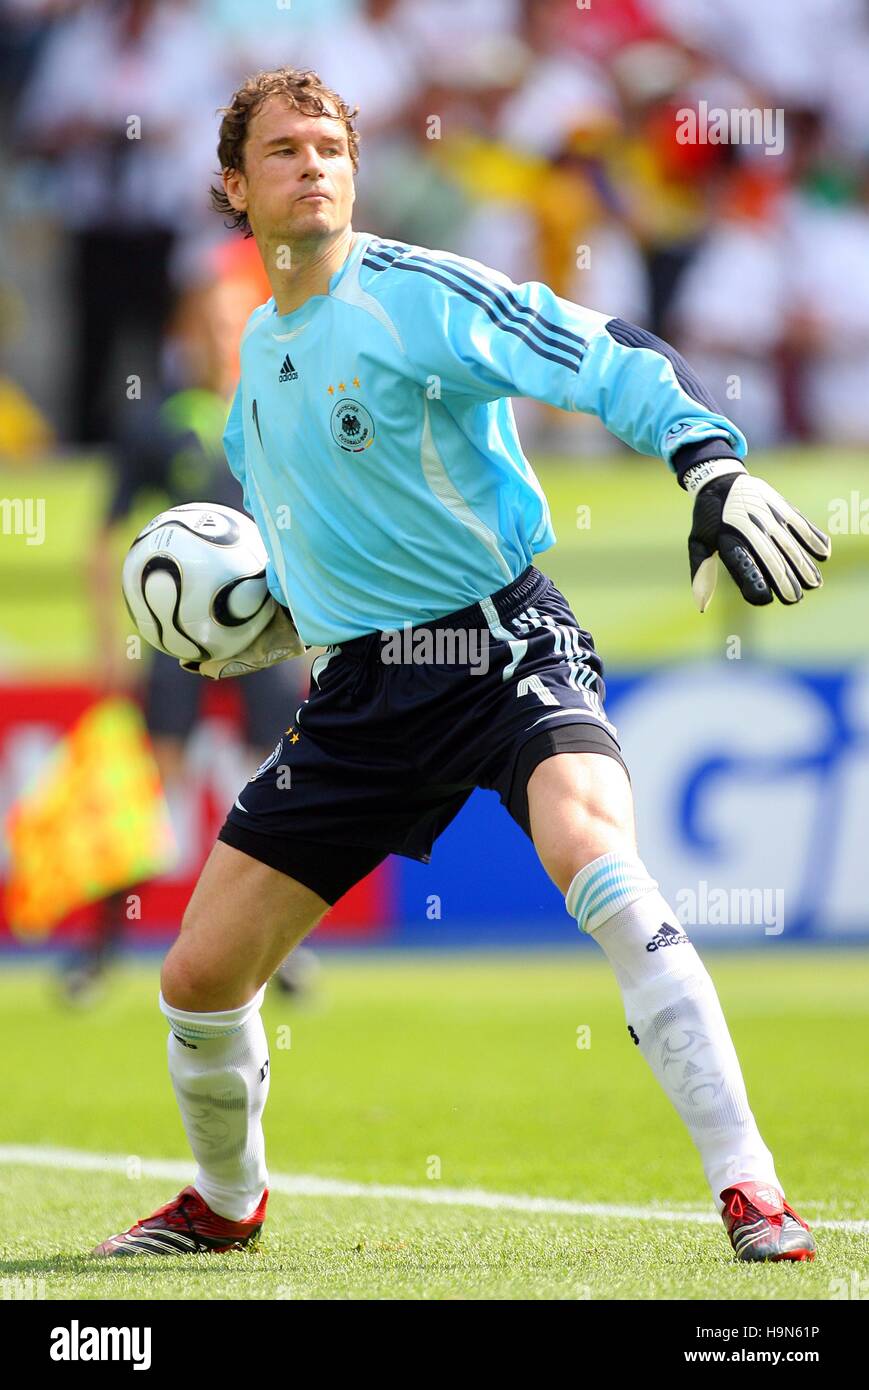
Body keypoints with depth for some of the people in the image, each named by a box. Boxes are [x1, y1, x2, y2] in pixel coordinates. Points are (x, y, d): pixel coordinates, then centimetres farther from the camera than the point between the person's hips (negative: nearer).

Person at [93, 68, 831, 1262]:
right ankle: (226, 1203, 35)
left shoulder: (416, 295, -8)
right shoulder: (262, 350, 13)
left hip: (501, 645, -6)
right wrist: (272, 626, 11)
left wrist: (714, 469, -31)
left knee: (591, 851, -36)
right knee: (200, 977, 5)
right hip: (361, 690, 7)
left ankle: (748, 1187, -34)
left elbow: (617, 361, -15)